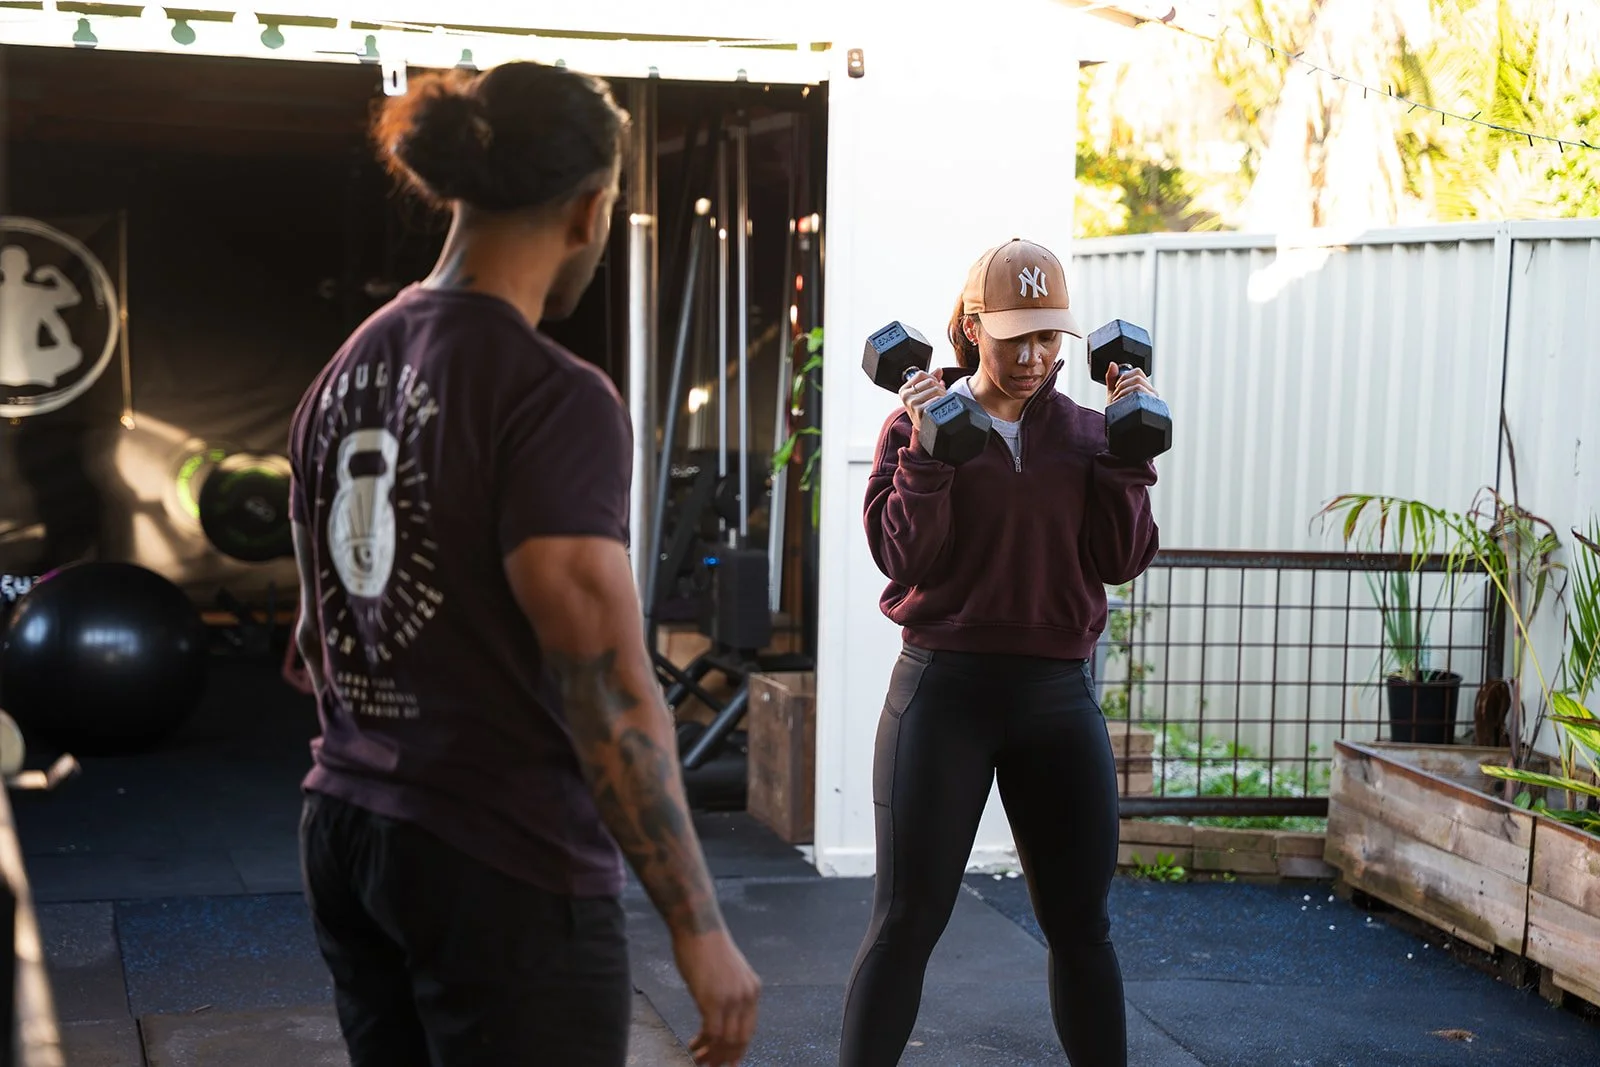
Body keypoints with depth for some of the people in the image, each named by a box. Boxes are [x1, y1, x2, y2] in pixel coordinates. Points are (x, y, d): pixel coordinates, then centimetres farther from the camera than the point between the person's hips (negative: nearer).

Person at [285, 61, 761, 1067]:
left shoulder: (346, 374, 6)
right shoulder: (554, 396, -17)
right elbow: (606, 685, -21)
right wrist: (700, 927, -15)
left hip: (347, 833, 8)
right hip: (506, 868, -8)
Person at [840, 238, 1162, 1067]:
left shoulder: (1085, 432, 7)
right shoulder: (919, 421, 0)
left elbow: (1121, 560, 0)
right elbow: (902, 558, -8)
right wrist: (926, 451, -17)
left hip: (1059, 695, 3)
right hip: (944, 691, -3)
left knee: (1081, 922, 11)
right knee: (906, 920, 1)